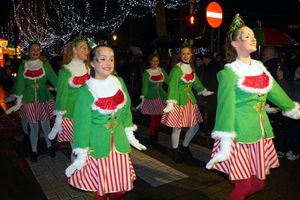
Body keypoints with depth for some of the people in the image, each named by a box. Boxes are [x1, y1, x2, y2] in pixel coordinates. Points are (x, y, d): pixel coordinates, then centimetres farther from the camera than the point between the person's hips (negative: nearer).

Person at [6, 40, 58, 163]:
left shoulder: (45, 65, 2)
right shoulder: (23, 67, 5)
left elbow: (54, 80, -6)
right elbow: (20, 84, 2)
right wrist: (18, 103, 0)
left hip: (44, 98, -1)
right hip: (29, 100, 1)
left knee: (46, 126, 5)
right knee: (33, 128, 6)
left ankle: (49, 147, 27)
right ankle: (34, 151, 22)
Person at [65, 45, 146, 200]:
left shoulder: (119, 82, 0)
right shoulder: (85, 90, -13)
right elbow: (82, 122, -10)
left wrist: (129, 134, 10)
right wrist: (81, 154, -8)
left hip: (119, 140, 4)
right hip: (98, 143, -4)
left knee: (122, 187, 12)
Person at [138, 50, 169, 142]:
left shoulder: (162, 70, 8)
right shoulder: (147, 73, -3)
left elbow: (168, 81, 3)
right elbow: (145, 86, -9)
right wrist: (142, 98, -17)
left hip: (161, 96, 4)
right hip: (151, 97, -4)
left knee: (161, 116, 6)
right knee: (153, 117, 0)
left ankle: (156, 130, 34)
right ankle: (152, 135, 21)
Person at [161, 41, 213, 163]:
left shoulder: (191, 68, 9)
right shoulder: (177, 69, -13)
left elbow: (195, 82, 22)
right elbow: (172, 86, -18)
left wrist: (204, 92, 28)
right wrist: (170, 103, -25)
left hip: (190, 100, 7)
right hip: (179, 100, -7)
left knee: (195, 126, 9)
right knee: (177, 128, 2)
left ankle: (184, 146, 32)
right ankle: (175, 151, 23)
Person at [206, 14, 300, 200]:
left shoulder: (259, 66, 9)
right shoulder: (229, 72, -13)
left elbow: (275, 92, 19)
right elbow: (226, 106, -18)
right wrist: (225, 145, -22)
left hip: (261, 130, 7)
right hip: (240, 133, -7)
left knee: (258, 184, 15)